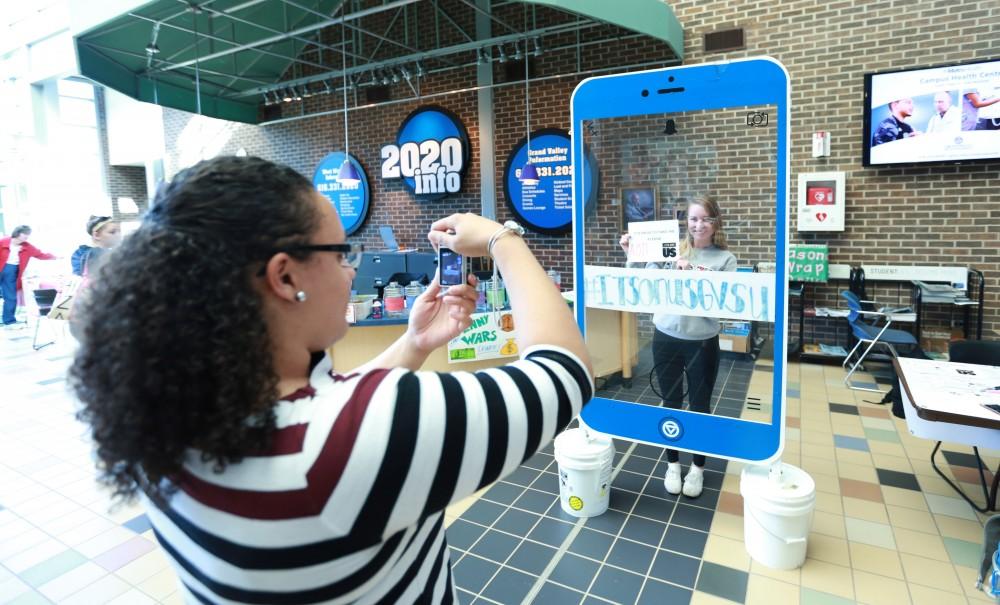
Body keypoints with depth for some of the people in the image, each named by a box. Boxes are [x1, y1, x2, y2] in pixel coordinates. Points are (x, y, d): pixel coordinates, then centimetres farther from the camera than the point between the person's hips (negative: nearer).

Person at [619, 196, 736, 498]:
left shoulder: (725, 259, -2)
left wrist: (694, 276, -20)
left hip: (702, 342, -1)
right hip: (666, 338, 1)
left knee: (700, 407, 12)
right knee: (671, 403, 14)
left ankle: (698, 467, 32)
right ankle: (672, 464, 32)